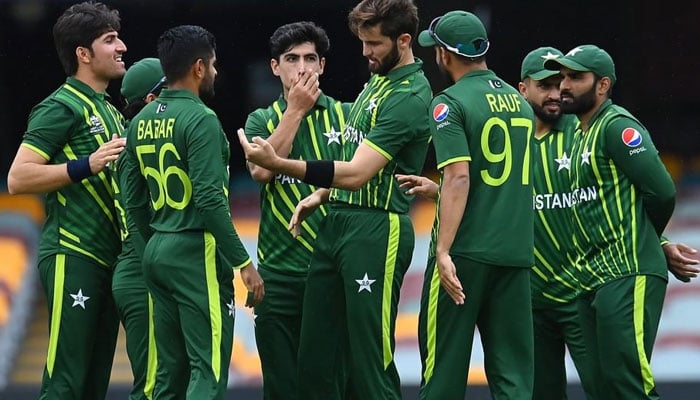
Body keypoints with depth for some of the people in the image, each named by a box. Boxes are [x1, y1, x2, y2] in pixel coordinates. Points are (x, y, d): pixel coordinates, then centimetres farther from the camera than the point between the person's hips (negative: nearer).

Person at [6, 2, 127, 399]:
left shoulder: (109, 111, 20)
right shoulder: (61, 107, -7)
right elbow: (18, 179, -14)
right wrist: (86, 165, -23)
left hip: (107, 258, 9)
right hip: (72, 256, -9)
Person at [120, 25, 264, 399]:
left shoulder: (141, 122, 11)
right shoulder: (200, 119, -13)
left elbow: (133, 202, 13)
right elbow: (210, 199, -19)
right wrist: (244, 262, -15)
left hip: (157, 253, 8)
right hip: (197, 252, -8)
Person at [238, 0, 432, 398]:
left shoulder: (409, 98, -15)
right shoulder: (378, 80, 15)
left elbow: (356, 173, -21)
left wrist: (280, 164, -26)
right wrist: (321, 195, 13)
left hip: (376, 230, -10)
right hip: (337, 223, 10)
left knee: (369, 362, -8)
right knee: (315, 360, 8)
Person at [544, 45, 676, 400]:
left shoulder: (618, 128, -9)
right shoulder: (581, 134, 20)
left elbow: (662, 192, -14)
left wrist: (638, 240, 0)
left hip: (628, 278, -10)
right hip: (592, 279, 10)